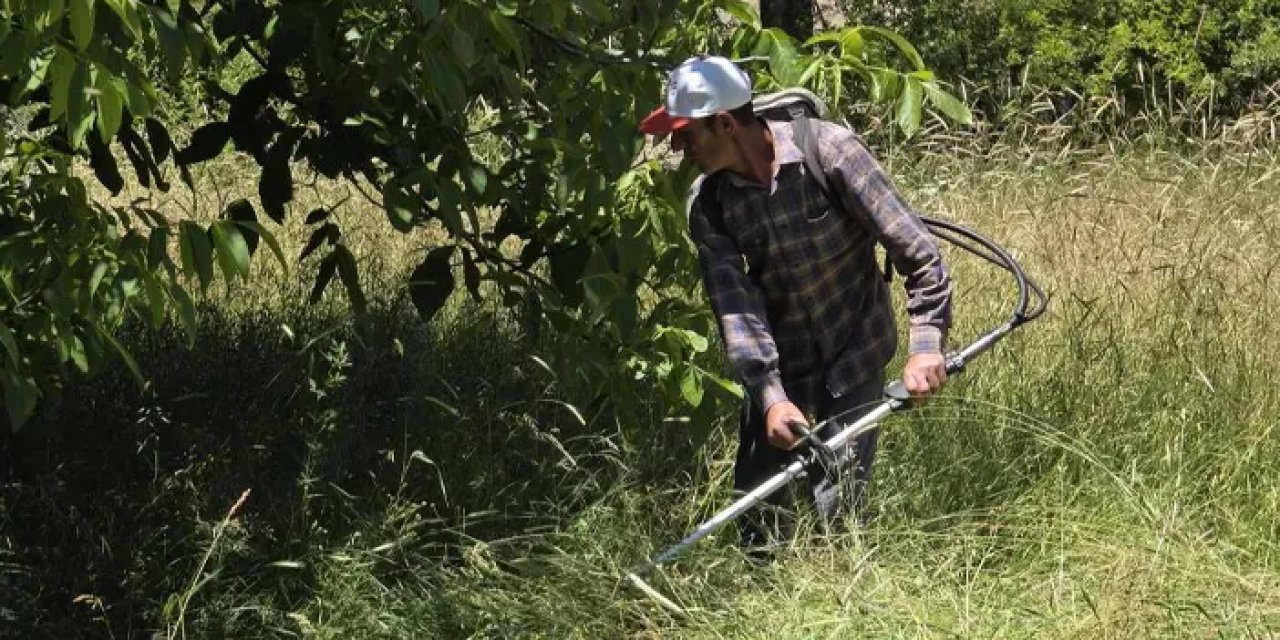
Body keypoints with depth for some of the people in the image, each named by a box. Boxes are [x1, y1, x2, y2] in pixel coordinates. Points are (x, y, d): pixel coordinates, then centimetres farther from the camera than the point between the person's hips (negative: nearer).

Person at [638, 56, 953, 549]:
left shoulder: (828, 150, -20)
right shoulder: (707, 203, -9)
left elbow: (914, 247, -18)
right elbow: (735, 304, -17)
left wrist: (926, 343, -25)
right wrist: (770, 396, -29)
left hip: (854, 357, -4)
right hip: (776, 365, 4)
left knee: (837, 506, -10)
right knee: (757, 505, 4)